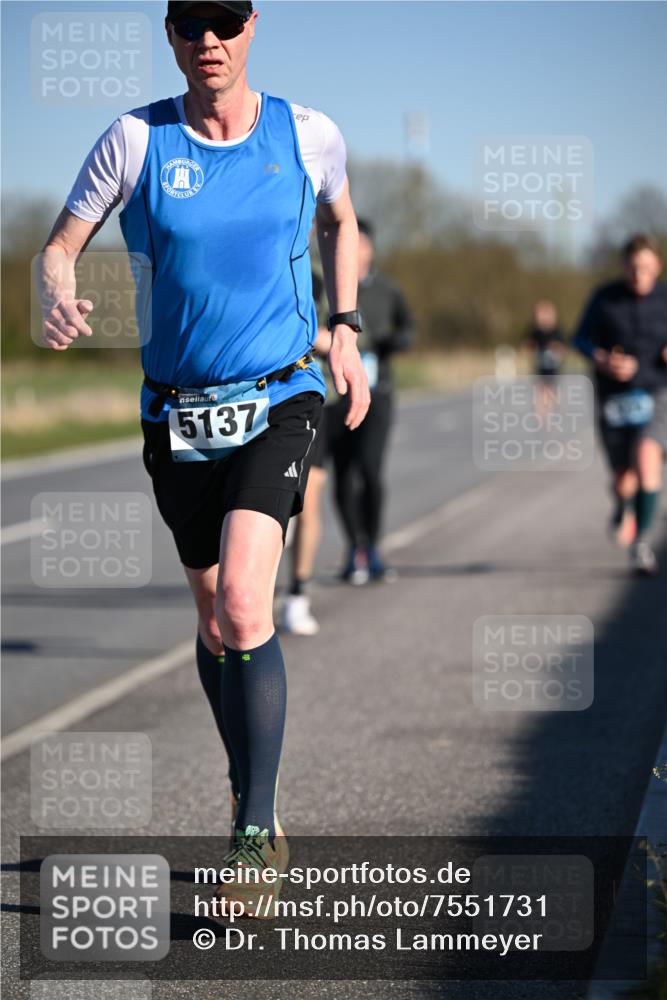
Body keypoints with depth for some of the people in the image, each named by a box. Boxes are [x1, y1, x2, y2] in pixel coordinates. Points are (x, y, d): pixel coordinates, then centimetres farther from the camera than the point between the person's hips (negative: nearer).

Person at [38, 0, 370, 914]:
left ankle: (255, 835, -14)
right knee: (215, 624, 12)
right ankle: (254, 803, 33)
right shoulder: (136, 140, -4)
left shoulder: (310, 135, -2)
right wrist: (56, 301, -25)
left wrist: (345, 331, 11)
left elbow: (340, 221, 19)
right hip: (177, 414, 2)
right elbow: (60, 246, -2)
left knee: (242, 605, -21)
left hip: (280, 401, -2)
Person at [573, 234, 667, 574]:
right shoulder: (604, 298, -4)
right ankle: (623, 507, 46)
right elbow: (582, 339, 4)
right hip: (614, 401, 1)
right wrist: (604, 361, -16)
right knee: (624, 479, 6)